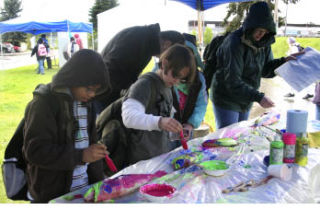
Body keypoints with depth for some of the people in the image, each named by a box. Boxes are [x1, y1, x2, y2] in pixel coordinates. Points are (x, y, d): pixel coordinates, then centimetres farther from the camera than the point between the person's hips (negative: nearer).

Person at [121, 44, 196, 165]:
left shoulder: (167, 88, 13)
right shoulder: (145, 84, -13)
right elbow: (129, 117, -31)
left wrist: (177, 133, 7)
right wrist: (159, 122, -44)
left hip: (163, 157, 8)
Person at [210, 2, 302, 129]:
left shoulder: (263, 43, -1)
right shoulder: (234, 43, -24)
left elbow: (265, 70, 6)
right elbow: (233, 81, -28)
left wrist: (284, 61, -10)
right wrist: (258, 97, -34)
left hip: (246, 102, 7)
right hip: (226, 100, -7)